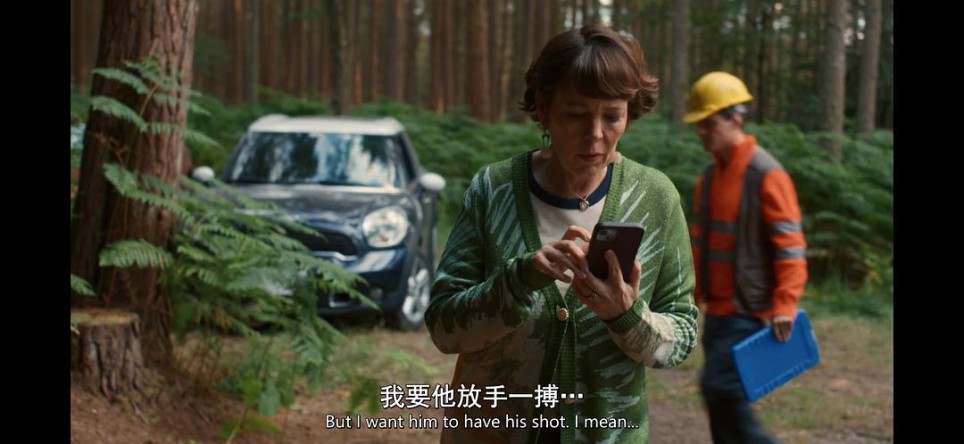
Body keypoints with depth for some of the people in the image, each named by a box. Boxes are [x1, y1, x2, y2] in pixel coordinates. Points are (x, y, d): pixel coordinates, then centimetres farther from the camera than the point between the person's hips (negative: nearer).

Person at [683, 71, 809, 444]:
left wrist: (785, 305, -23)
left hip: (749, 311, -8)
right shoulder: (709, 177, 12)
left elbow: (790, 246, -16)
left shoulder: (767, 175, -13)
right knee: (720, 394, 9)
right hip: (717, 310, 8)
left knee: (720, 386, -15)